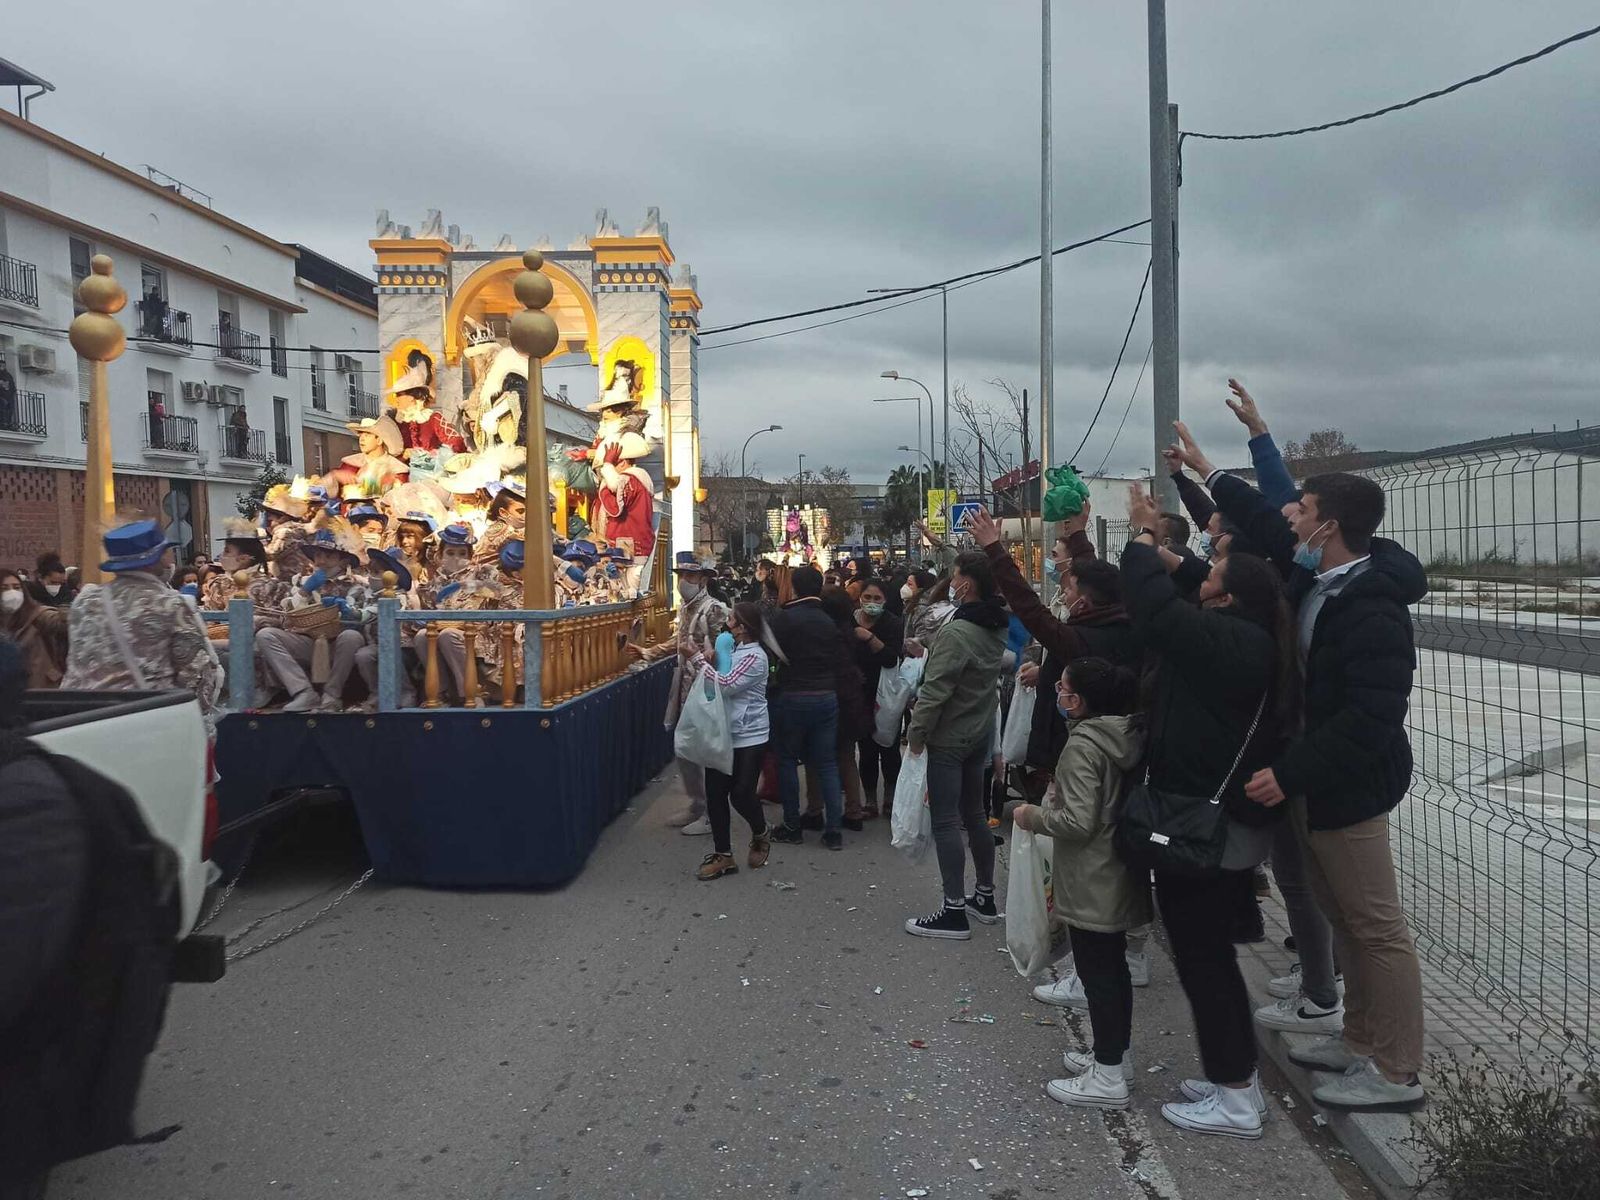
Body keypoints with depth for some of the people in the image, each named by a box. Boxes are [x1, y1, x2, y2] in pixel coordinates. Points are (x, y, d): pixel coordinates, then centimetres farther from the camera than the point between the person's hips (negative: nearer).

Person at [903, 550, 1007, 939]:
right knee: (975, 813, 18)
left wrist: (916, 733, -12)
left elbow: (935, 691, -23)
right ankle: (985, 896, 27)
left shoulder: (956, 632, -24)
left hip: (949, 738, -9)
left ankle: (954, 912, 1)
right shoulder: (996, 628, 3)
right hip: (981, 732, 9)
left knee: (945, 821, -3)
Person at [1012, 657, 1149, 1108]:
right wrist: (1052, 803, 18)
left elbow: (1078, 822, -26)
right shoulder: (1130, 735, 5)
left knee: (1096, 972, 1)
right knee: (1113, 966, 19)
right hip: (1120, 879, 9)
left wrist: (1032, 816, -10)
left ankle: (1107, 1078, 9)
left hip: (1091, 885, -9)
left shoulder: (1083, 745, -21)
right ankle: (1117, 1054, 33)